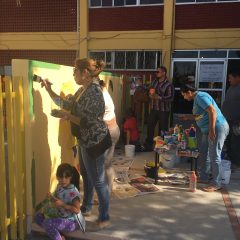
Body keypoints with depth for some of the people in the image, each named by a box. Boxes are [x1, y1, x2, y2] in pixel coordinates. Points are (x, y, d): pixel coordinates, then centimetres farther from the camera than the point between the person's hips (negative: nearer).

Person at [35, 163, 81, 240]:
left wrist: (62, 204, -30)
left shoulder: (73, 192, -24)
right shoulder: (59, 186, 0)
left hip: (71, 221, -9)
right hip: (59, 216, 9)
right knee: (38, 216, 4)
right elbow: (56, 200, 15)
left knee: (47, 223, -29)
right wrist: (51, 197, -7)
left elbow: (77, 210, -25)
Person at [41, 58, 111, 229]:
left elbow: (88, 122, -27)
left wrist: (67, 116, -20)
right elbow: (67, 104, 16)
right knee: (86, 175, 23)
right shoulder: (82, 90, 7)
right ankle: (86, 208, 43)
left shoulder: (94, 92, -23)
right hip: (85, 141, 10)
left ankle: (105, 218, 19)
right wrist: (49, 90, 13)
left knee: (98, 180, 2)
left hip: (94, 142, -10)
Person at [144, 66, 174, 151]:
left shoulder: (168, 85, -12)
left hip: (164, 110, -6)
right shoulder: (154, 82, 9)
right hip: (154, 109, 6)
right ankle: (148, 145, 21)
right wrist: (151, 95, -4)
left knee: (163, 128, 4)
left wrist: (159, 97, -24)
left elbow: (171, 98, -16)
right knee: (150, 126, 8)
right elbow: (150, 93, 19)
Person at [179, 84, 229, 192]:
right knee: (204, 154, 15)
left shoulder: (200, 96, -14)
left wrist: (212, 130, -28)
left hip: (217, 128, -11)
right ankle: (204, 177, 26)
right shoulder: (197, 98, 17)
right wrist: (188, 117, 19)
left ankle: (216, 183, 2)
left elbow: (212, 111, -25)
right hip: (208, 129, 11)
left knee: (214, 156, -7)